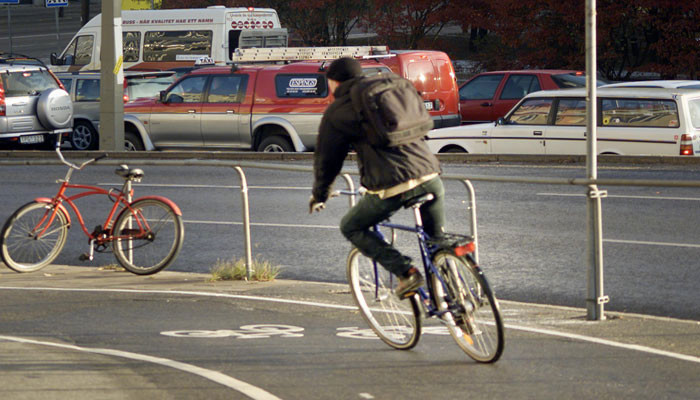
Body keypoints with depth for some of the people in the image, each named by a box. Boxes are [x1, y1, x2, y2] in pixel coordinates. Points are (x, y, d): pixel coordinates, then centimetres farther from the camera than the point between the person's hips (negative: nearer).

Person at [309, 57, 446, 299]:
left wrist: (319, 195, 33)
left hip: (390, 186, -5)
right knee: (437, 238, 23)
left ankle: (406, 272, 1)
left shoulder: (336, 113, 8)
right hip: (429, 175, 5)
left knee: (351, 228, 16)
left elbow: (326, 159, 16)